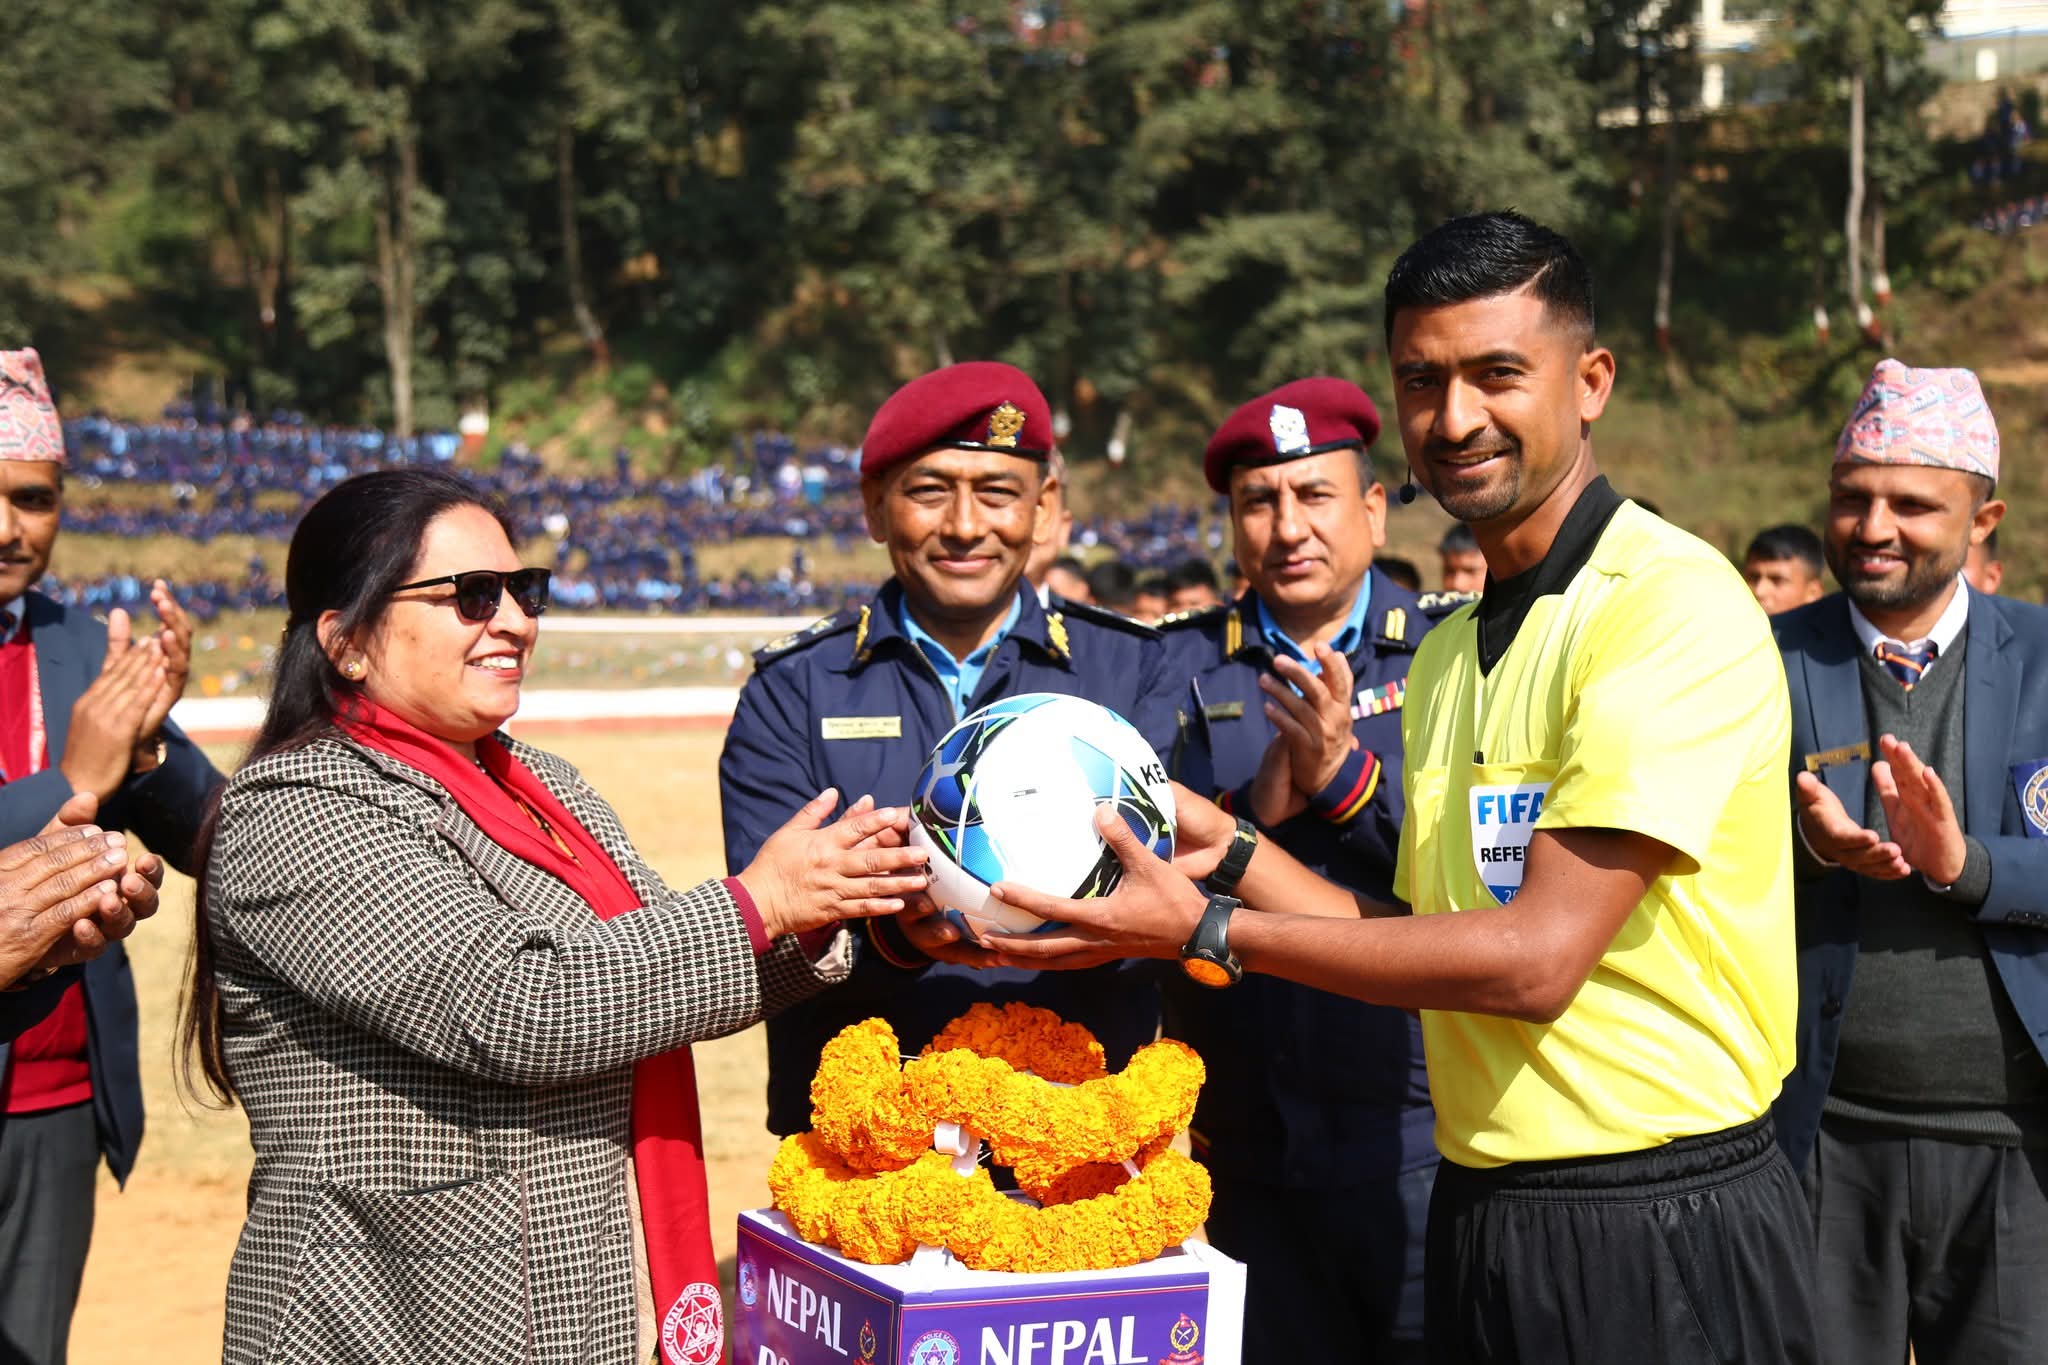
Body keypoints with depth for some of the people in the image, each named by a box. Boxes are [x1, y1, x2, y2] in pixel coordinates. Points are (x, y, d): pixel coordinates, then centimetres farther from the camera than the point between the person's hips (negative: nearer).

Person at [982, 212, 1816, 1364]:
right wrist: (1237, 855, 2)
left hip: (1662, 1232, -7)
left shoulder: (1677, 603, -15)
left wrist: (1206, 932, -17)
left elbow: (1537, 956, -21)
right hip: (1484, 1215, 7)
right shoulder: (1445, 656, 12)